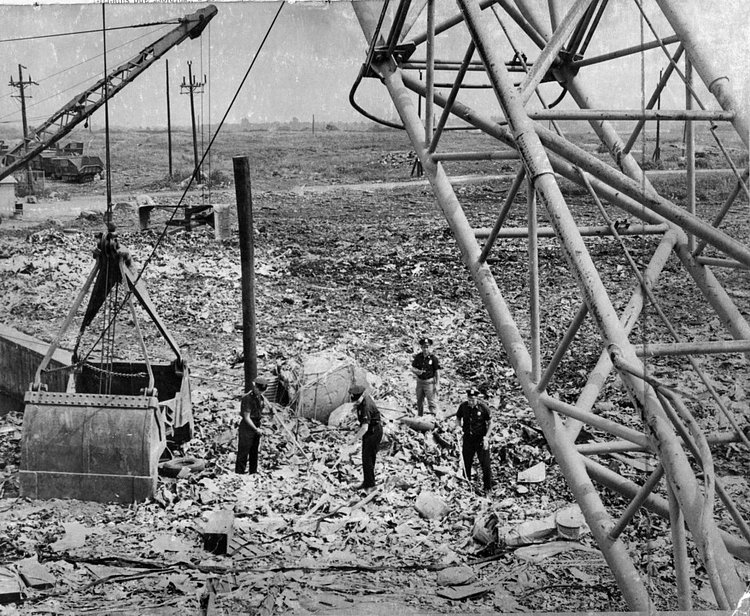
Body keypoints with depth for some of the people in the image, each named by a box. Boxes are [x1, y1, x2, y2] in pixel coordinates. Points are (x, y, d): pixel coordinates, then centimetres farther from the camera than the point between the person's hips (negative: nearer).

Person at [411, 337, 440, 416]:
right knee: (419, 402, 16)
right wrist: (417, 371, -16)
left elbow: (437, 372, -8)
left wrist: (437, 384, -11)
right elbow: (412, 368, 8)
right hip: (420, 382, 5)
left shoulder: (433, 358, -11)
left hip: (429, 382, -5)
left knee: (432, 402, -8)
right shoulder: (418, 357, 1)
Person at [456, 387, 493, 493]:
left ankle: (488, 487, 15)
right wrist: (460, 425, -10)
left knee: (485, 464, 0)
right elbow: (458, 418, 12)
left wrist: (486, 437, -13)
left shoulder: (483, 407, -14)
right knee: (466, 463, 11)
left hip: (481, 439, -3)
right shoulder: (463, 406, -5)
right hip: (468, 438, 3)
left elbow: (490, 423, -5)